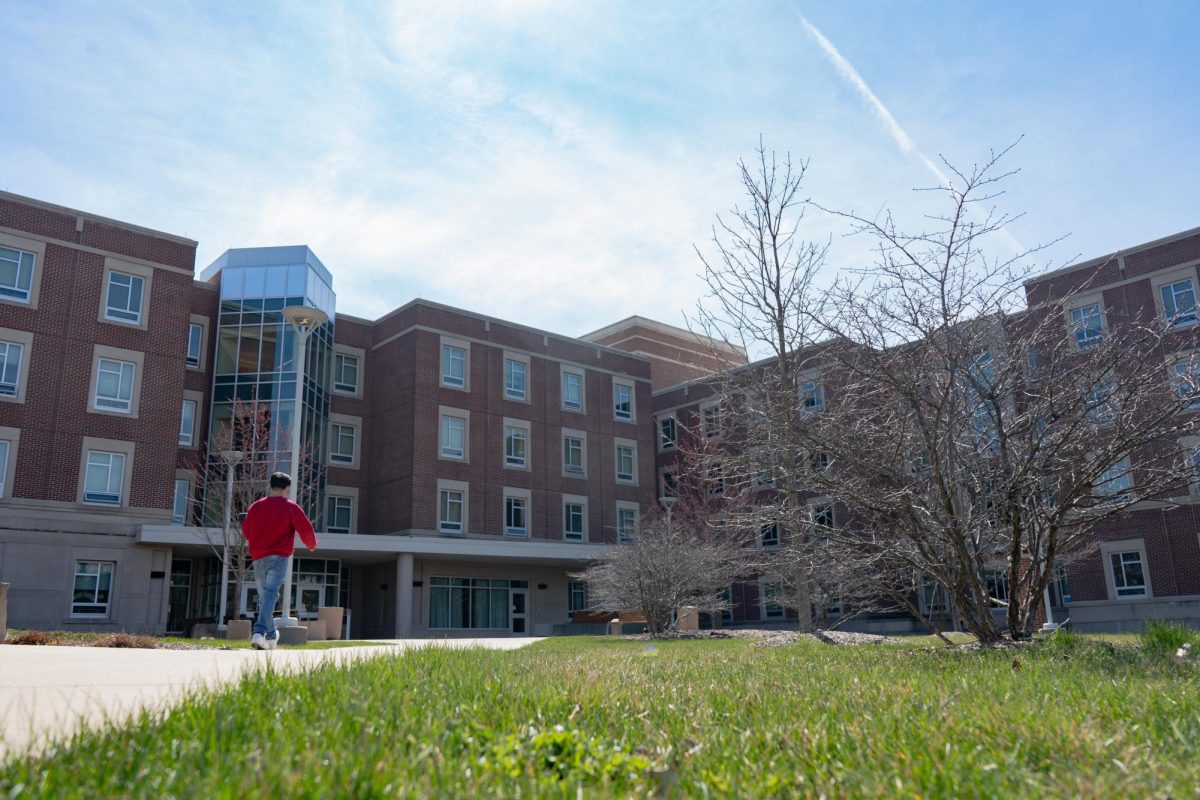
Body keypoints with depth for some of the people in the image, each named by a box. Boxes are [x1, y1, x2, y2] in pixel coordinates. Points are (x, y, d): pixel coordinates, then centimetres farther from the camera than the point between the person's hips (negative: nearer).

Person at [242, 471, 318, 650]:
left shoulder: (256, 505, 11)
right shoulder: (291, 507, -1)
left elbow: (245, 530, 19)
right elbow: (306, 530, -6)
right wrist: (312, 545, 14)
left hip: (258, 558, 4)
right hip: (279, 558, -4)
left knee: (264, 596, 15)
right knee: (270, 594, -13)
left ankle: (271, 637, 22)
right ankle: (259, 632, -31)